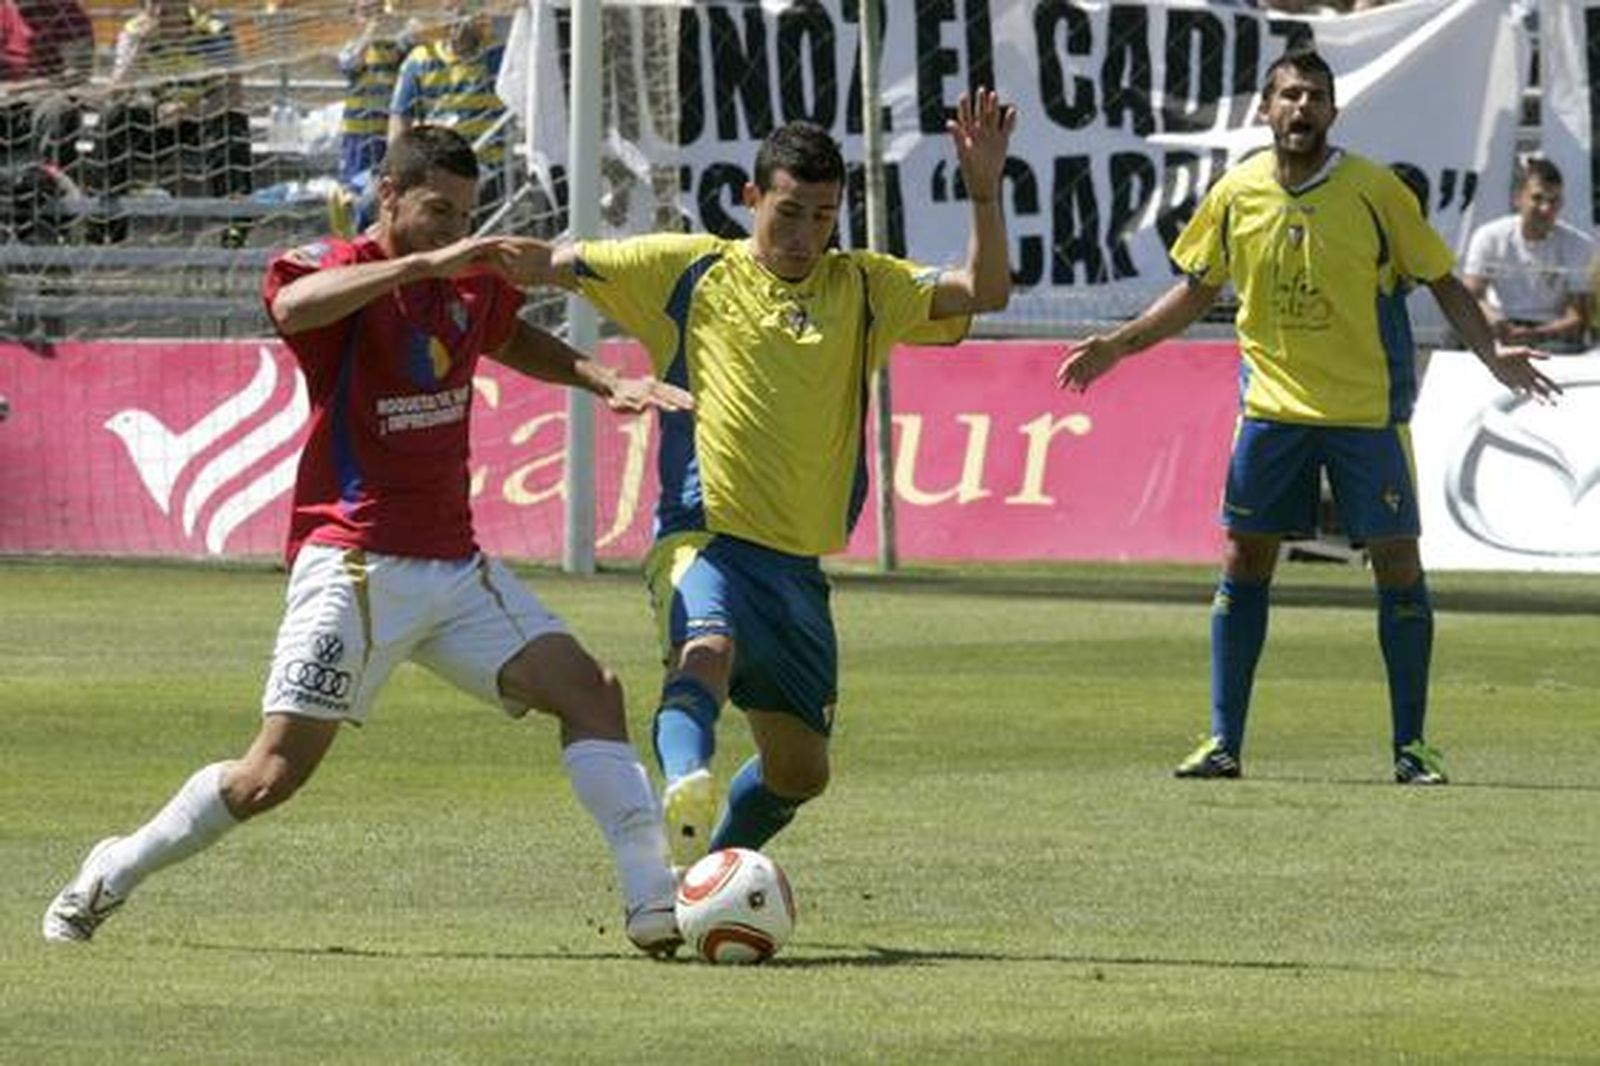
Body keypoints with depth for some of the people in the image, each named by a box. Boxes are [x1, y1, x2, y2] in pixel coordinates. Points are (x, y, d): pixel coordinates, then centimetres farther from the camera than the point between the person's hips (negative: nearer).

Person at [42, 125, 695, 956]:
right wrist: (423, 264, -40)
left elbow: (513, 342, 36)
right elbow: (293, 304, -34)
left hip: (456, 567, 7)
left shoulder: (473, 284, 13)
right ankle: (113, 873, 11)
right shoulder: (334, 271, -8)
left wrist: (603, 382, 19)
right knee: (276, 772, -9)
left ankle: (654, 902, -12)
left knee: (588, 692, -8)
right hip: (355, 565, -7)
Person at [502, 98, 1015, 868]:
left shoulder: (863, 288, 10)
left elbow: (985, 292, -1)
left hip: (798, 559, 5)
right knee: (707, 650, -38)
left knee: (800, 769, 9)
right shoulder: (691, 269, 5)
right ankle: (687, 790, -63)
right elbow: (554, 264, 6)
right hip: (702, 537, -5)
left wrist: (983, 192, -15)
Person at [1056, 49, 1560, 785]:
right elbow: (1197, 291, 15)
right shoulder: (1236, 195, 0)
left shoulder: (1374, 191, -8)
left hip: (1368, 411, -2)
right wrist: (1119, 345, 8)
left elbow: (1442, 282, -1)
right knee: (1244, 559, 1)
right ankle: (1223, 743, 7)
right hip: (1271, 408, 2)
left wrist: (1492, 354, -15)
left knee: (1397, 561, -3)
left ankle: (1411, 746, 5)